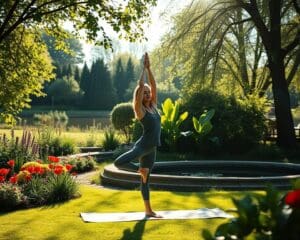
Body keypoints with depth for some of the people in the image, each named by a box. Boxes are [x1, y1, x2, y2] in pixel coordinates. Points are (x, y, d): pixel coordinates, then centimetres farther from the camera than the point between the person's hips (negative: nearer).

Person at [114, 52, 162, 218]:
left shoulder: (153, 106, 10)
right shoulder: (140, 109, -6)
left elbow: (153, 85, 5)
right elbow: (140, 87, -13)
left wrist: (149, 68, 1)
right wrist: (144, 68, -8)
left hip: (152, 149, 6)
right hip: (143, 145, -6)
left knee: (146, 179, 14)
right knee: (119, 163, -30)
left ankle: (148, 210, 20)